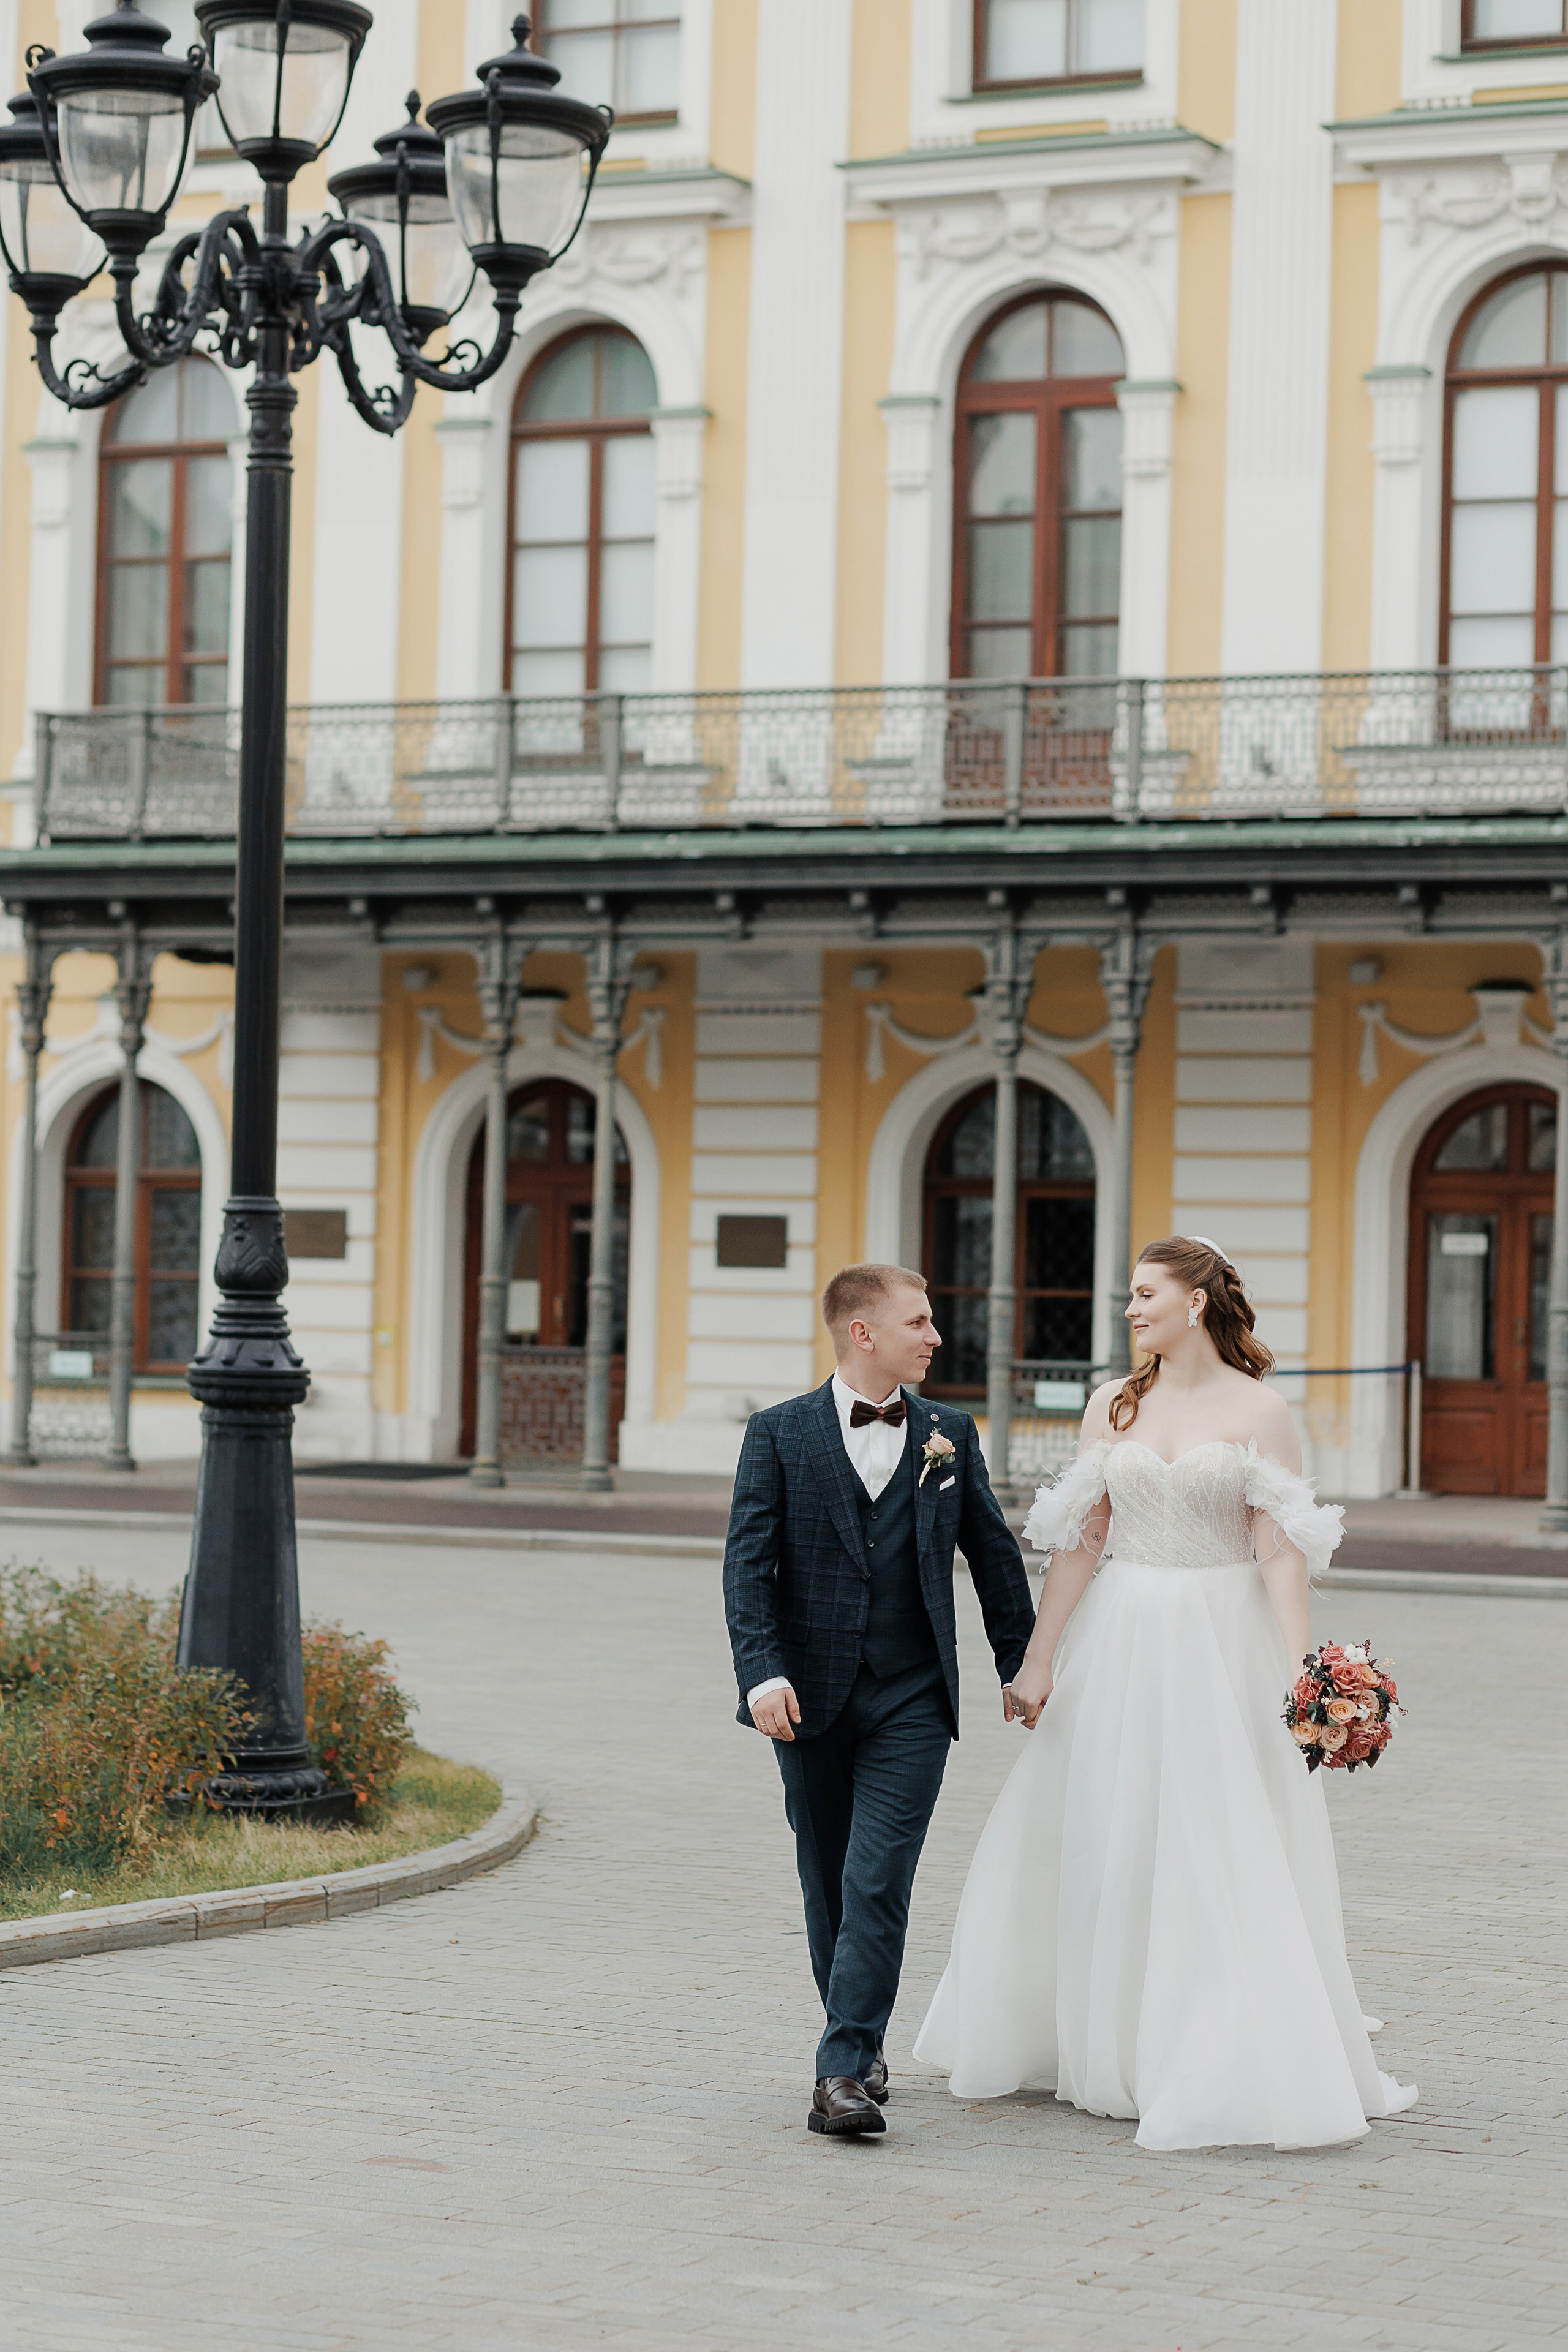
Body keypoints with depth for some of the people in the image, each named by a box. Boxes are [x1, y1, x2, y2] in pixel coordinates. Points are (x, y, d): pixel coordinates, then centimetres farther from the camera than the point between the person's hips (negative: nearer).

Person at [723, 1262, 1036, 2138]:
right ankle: (862, 2047, 27)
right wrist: (762, 1672, -19)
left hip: (912, 1702, 0)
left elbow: (995, 1554, 15)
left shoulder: (950, 1434, 7)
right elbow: (748, 1564, -6)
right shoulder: (780, 1434, 0)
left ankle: (844, 2074, -15)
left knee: (878, 1883, -12)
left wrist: (1021, 1664, 17)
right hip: (811, 1697, 0)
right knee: (828, 1887, 10)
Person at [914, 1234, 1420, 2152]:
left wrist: (1299, 1671, -16)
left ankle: (1244, 2068, 3)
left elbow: (1282, 1550, -8)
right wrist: (1039, 1659, 2)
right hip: (1120, 1641, 4)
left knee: (1233, 1858, -4)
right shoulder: (1113, 1407, 6)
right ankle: (1102, 2047, 22)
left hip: (1224, 1643, -4)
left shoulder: (1258, 1410, -4)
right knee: (1100, 1847, 8)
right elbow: (1080, 1541, 6)